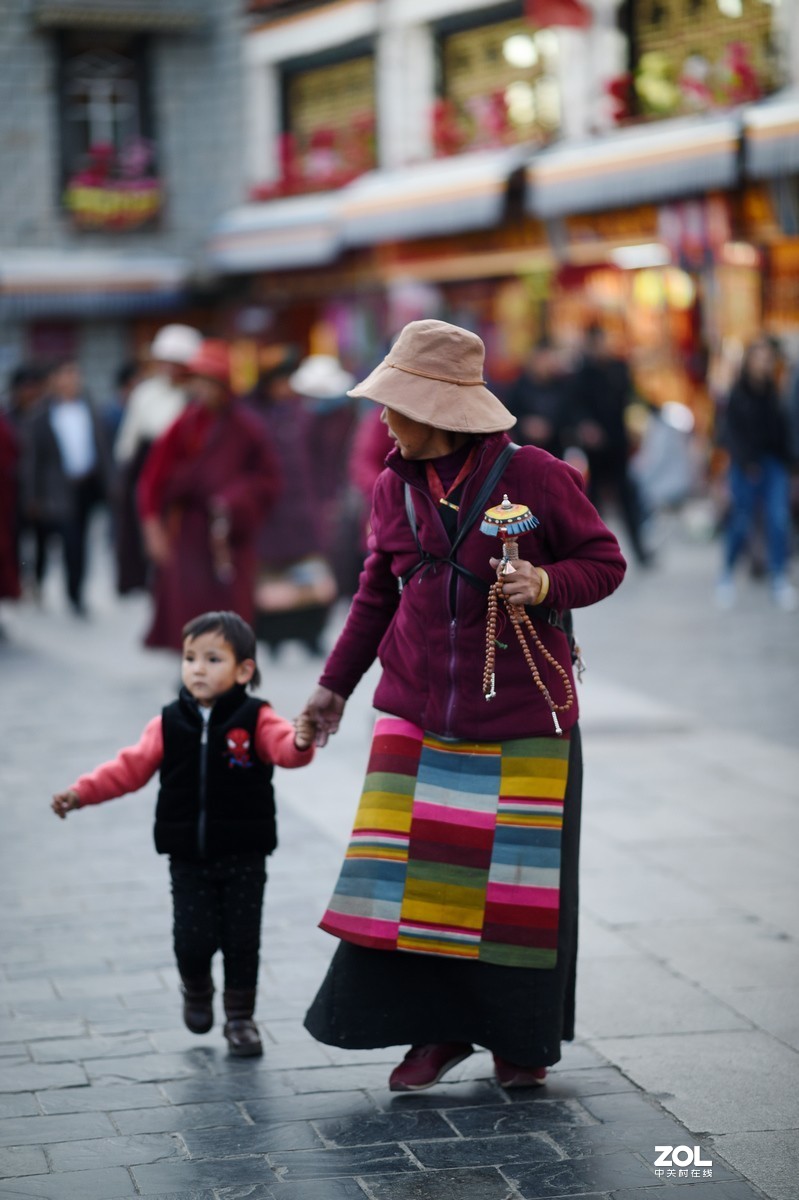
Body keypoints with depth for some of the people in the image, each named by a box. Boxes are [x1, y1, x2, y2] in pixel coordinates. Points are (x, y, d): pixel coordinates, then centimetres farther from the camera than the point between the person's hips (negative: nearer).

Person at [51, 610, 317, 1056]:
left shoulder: (255, 719, -5)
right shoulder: (170, 724, 4)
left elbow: (283, 747, -22)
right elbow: (131, 767, 3)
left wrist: (301, 742, -46)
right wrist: (81, 793, -6)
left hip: (243, 856, -2)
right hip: (189, 856, 2)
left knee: (242, 939, 2)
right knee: (193, 939, -3)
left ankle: (241, 1017, 22)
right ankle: (196, 990, 30)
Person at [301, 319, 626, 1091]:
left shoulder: (531, 474, -9)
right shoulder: (394, 488, 5)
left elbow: (605, 562, -2)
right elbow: (377, 595, 17)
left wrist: (547, 585, -22)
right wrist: (336, 684, 19)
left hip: (521, 716, -3)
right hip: (418, 711, 4)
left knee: (517, 874, 4)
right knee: (410, 870, -4)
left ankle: (523, 1036, 22)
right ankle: (438, 1028, 11)